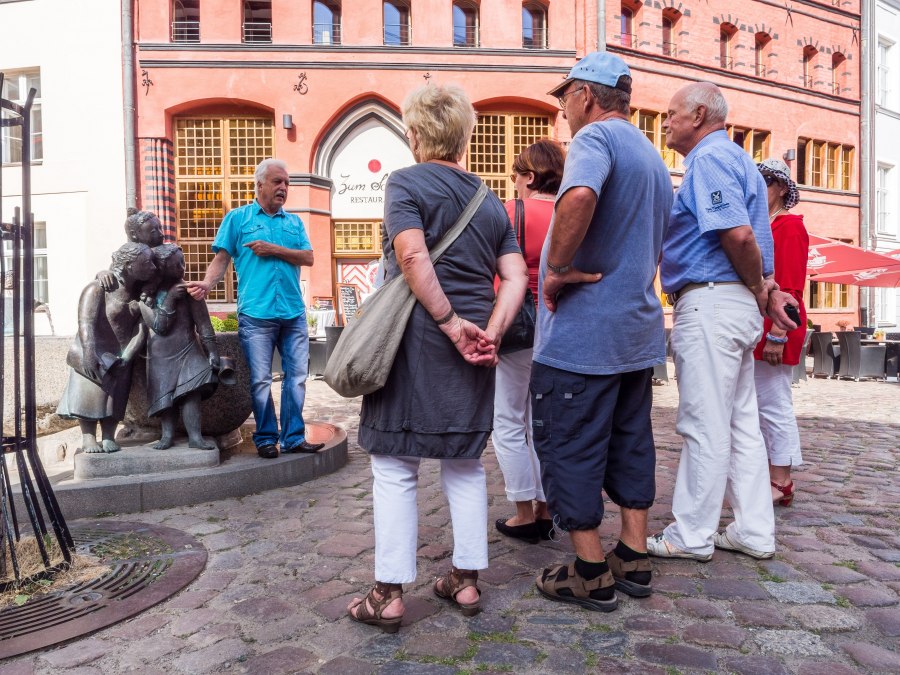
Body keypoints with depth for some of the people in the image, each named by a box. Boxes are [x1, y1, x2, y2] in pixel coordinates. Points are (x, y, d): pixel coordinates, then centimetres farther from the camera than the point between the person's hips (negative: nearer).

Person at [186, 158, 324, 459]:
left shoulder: (294, 222, 18)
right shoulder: (238, 217, 10)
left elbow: (308, 258, 5)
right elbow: (222, 258, 3)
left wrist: (273, 249, -6)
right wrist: (207, 284, -14)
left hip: (294, 313, 3)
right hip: (256, 314, -3)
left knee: (296, 377, 4)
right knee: (260, 380, -1)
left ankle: (293, 437, 12)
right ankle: (266, 438, 11)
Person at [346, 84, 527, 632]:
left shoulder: (407, 182, -3)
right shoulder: (489, 200, 14)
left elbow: (412, 255, -19)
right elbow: (515, 275, 4)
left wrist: (450, 324, -14)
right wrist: (490, 333, -5)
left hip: (416, 339, -5)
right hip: (474, 347, 6)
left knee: (395, 467, 4)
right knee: (465, 463, 15)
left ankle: (390, 594, 11)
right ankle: (466, 580, 24)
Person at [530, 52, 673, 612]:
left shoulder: (596, 135, -11)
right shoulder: (654, 156, 19)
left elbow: (579, 197, -35)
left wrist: (557, 270, -23)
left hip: (583, 330, -9)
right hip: (640, 328, 10)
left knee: (570, 447, 2)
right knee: (631, 442, 15)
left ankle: (592, 575, 12)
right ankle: (633, 560, 25)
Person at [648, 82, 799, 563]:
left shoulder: (709, 158, -10)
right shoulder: (734, 158, 22)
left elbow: (739, 235, -21)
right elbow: (748, 237, 18)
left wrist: (759, 290, -7)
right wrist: (766, 289, 7)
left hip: (709, 302, -10)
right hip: (737, 306, 10)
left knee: (705, 427, -3)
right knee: (740, 423, 13)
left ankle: (691, 535, 9)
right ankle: (754, 532, 22)